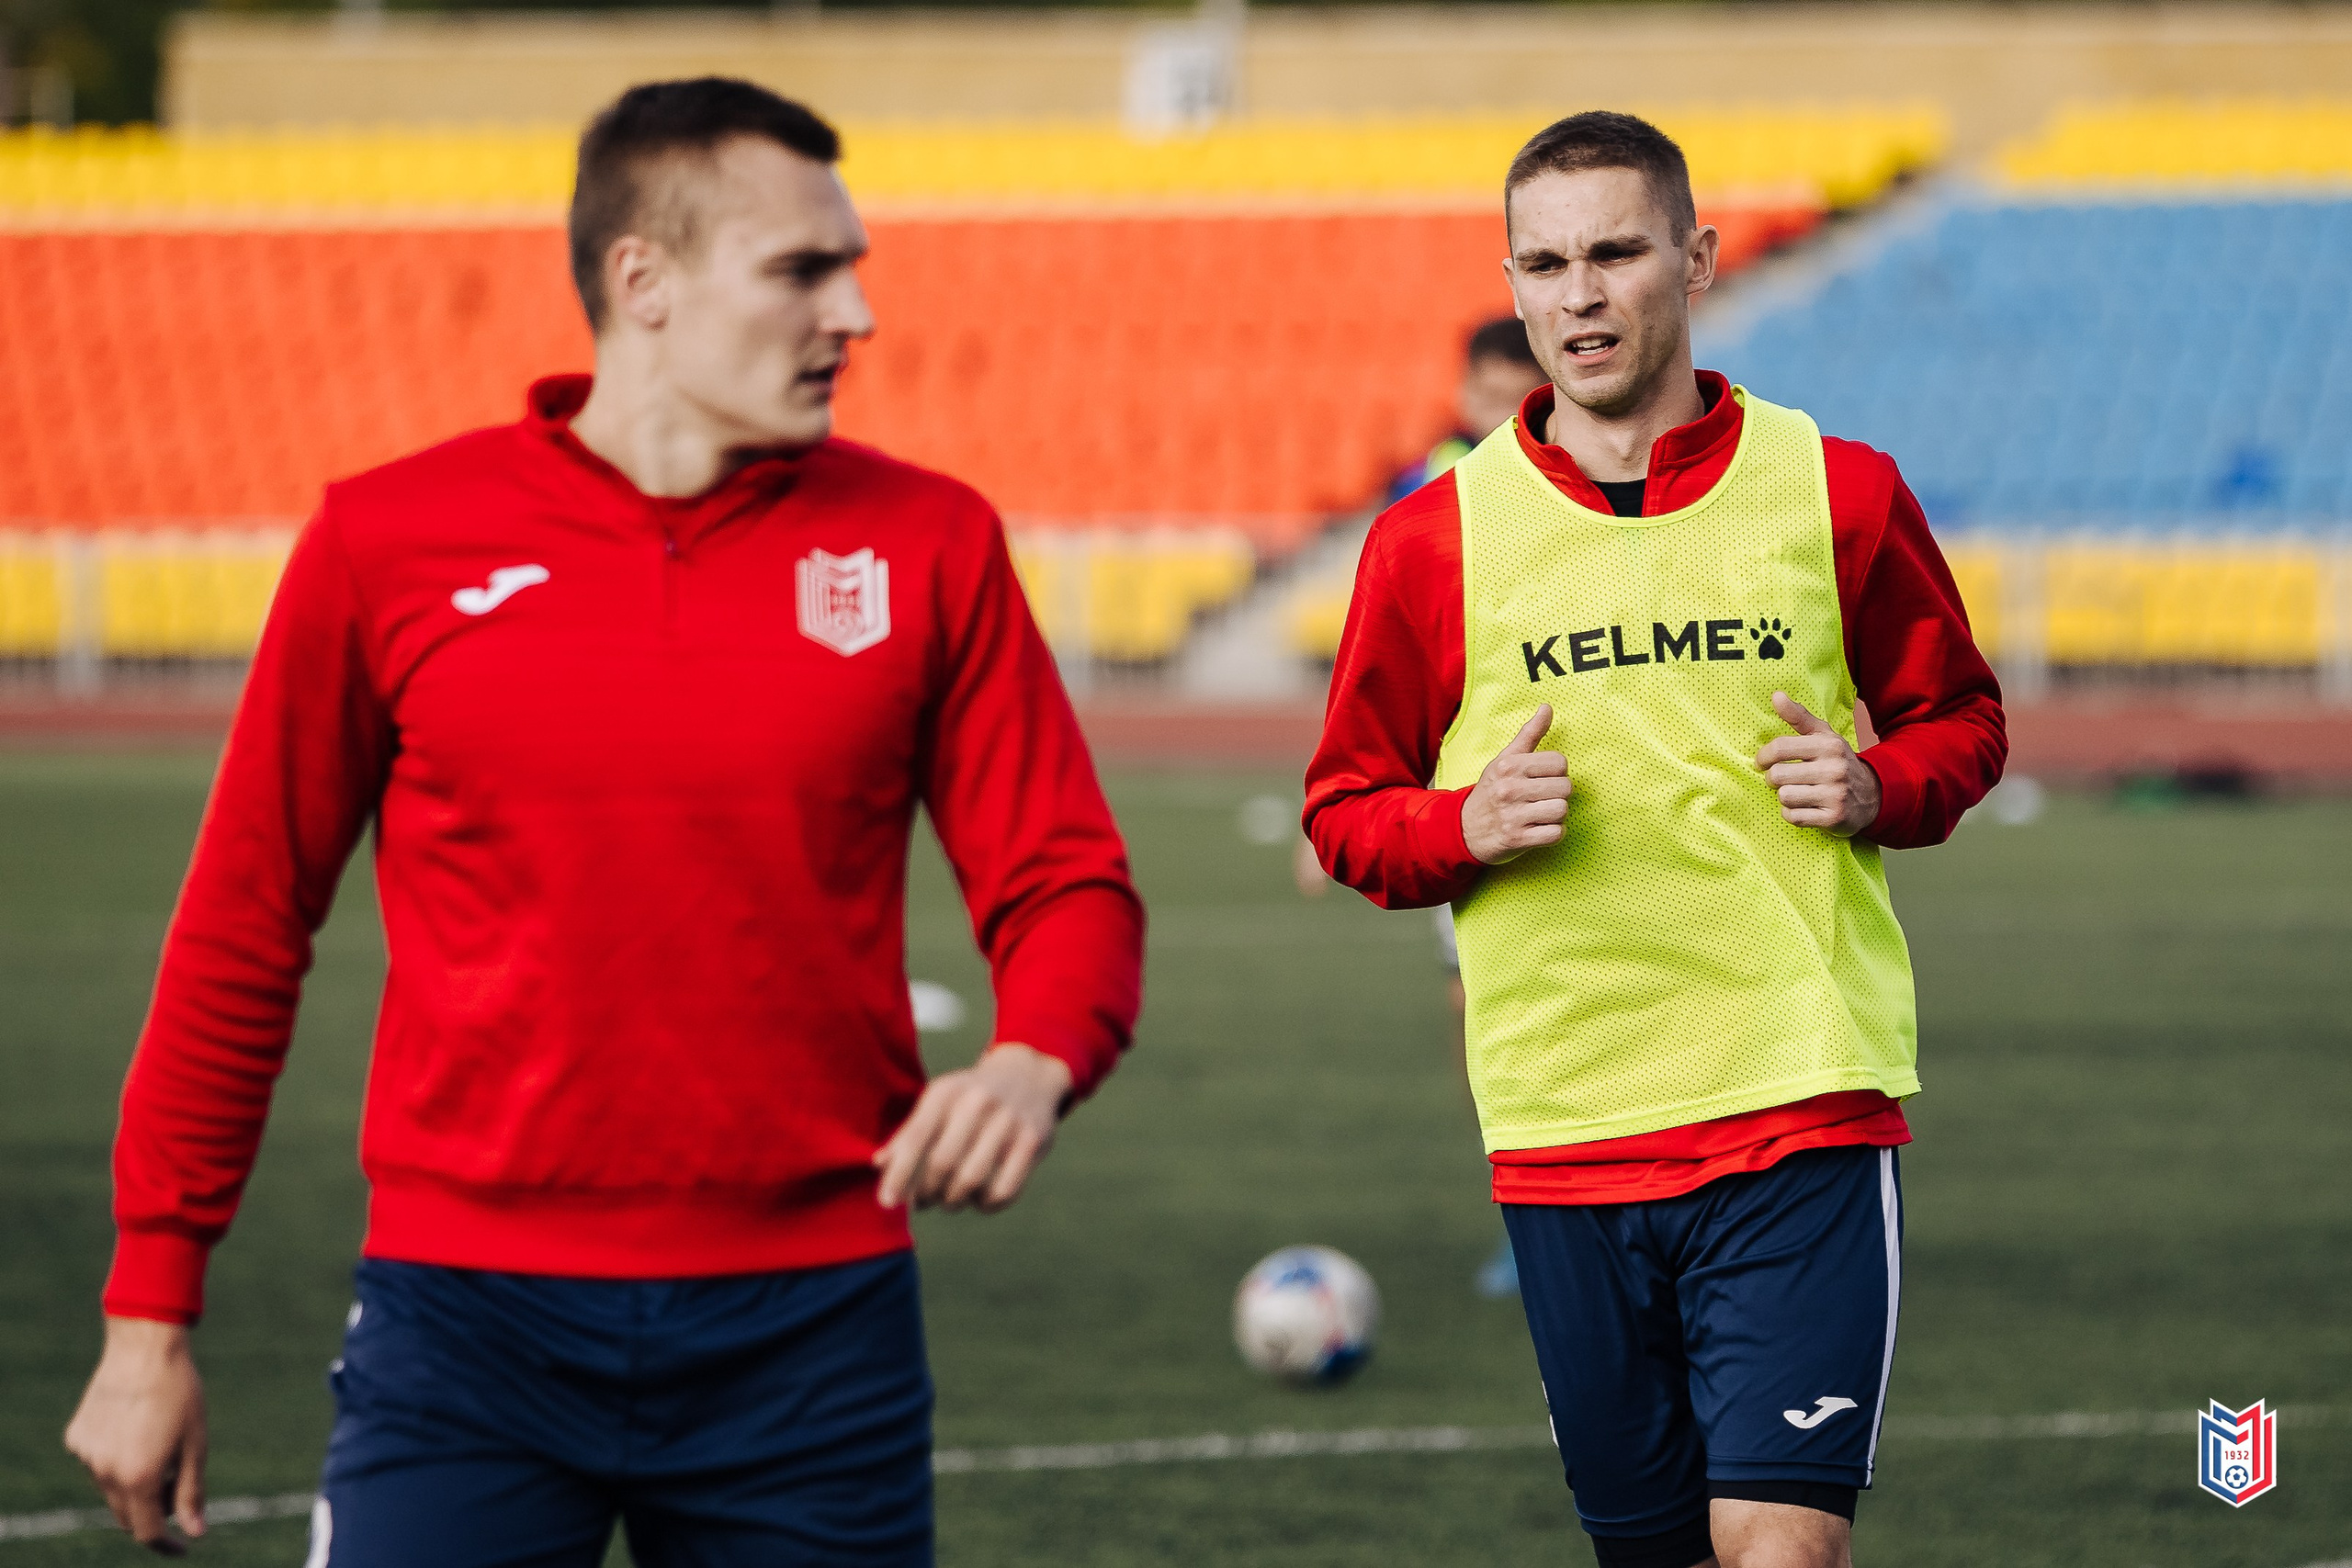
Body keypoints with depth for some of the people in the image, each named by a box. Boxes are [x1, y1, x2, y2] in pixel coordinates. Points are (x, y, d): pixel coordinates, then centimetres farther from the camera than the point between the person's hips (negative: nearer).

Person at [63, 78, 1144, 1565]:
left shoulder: (926, 546, 4)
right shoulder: (389, 540, 0)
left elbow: (1067, 884, 5)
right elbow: (243, 931, 6)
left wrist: (1037, 1063, -19)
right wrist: (151, 1309, 6)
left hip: (807, 1329, 2)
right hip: (471, 1317, -2)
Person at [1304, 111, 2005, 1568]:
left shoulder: (1839, 494, 3)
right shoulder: (1435, 538, 4)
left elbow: (1964, 720, 16)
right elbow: (1345, 809, 11)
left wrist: (1881, 788, -6)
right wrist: (1468, 827, -10)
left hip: (1808, 1106, -2)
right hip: (1563, 1130, 2)